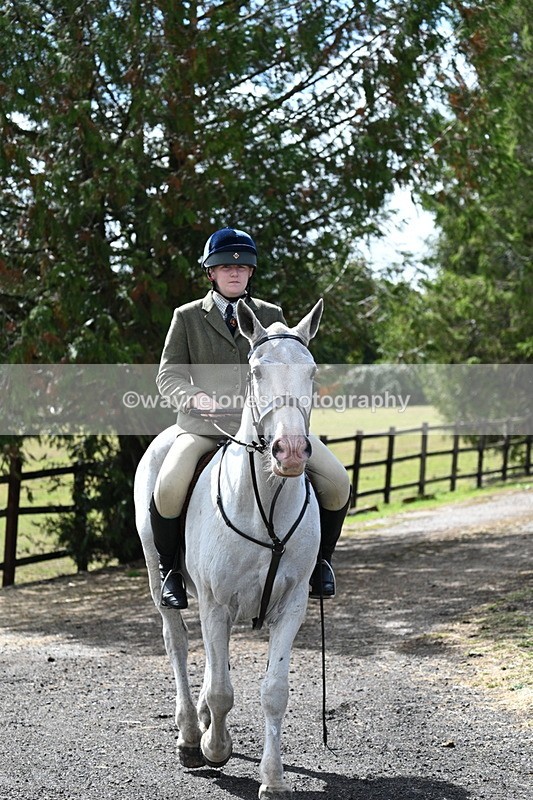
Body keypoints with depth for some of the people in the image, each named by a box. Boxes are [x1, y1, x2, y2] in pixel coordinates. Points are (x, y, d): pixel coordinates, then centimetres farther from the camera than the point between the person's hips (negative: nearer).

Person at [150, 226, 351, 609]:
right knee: (169, 486, -30)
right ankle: (169, 569, -5)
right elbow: (169, 374, 3)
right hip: (206, 423, -2)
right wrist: (195, 396, -18)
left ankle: (320, 557, 12)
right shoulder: (188, 317, 7)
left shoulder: (271, 315, 13)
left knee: (337, 482, -14)